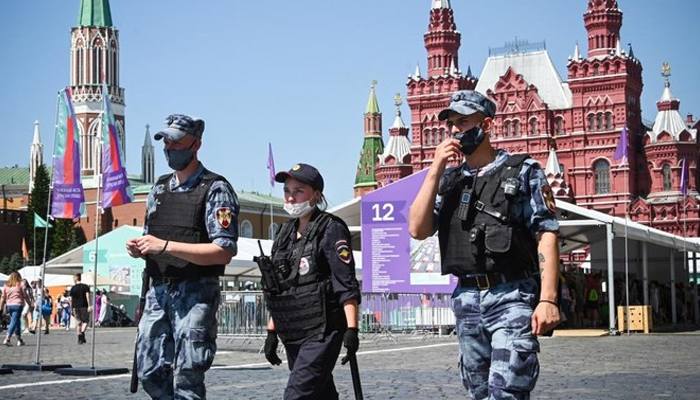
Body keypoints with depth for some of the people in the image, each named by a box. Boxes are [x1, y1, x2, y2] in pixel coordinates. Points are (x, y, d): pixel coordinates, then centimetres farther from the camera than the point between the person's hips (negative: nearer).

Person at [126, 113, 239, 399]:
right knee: (150, 373, 9)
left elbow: (225, 251, -17)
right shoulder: (159, 189, 15)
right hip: (158, 290, 7)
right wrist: (139, 248, -2)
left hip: (196, 293, -7)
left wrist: (165, 246, -20)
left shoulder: (215, 190, -7)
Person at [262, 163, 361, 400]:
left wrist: (351, 328, -20)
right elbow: (277, 287, 20)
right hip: (292, 334, 7)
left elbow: (346, 284, -11)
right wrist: (272, 332, 16)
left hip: (322, 332, -7)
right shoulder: (286, 233, 15)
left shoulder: (330, 229, -5)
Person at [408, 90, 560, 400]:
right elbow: (418, 230, 3)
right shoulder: (448, 180, 15)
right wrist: (435, 170, -3)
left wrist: (548, 299, -16)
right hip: (466, 300, 5)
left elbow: (546, 235, -5)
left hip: (512, 297, -5)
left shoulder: (523, 171, 2)